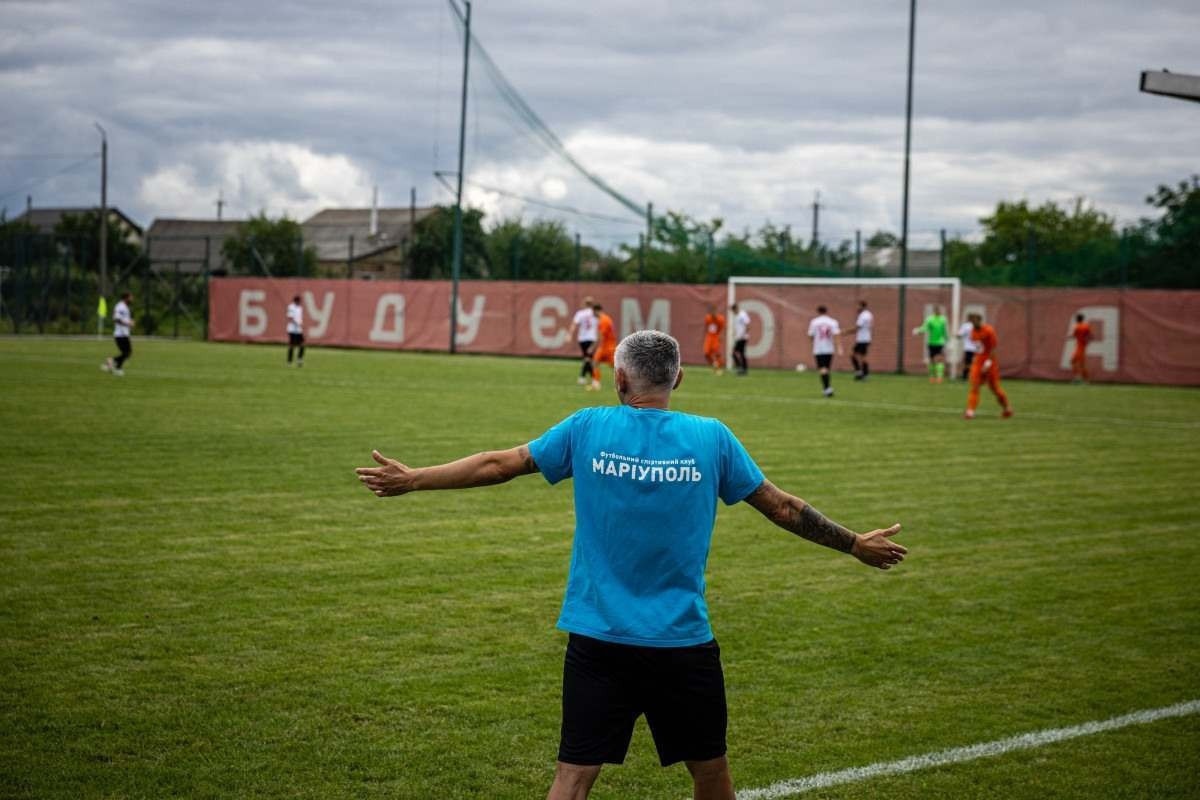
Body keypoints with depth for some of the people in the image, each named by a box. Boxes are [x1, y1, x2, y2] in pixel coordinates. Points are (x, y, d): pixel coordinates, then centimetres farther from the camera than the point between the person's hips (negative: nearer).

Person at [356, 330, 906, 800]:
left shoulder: (588, 428, -1)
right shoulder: (711, 438, -2)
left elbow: (497, 465, 6)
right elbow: (781, 507, 6)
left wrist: (411, 479, 19)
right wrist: (855, 545, 20)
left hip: (597, 641, 0)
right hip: (683, 645, 0)